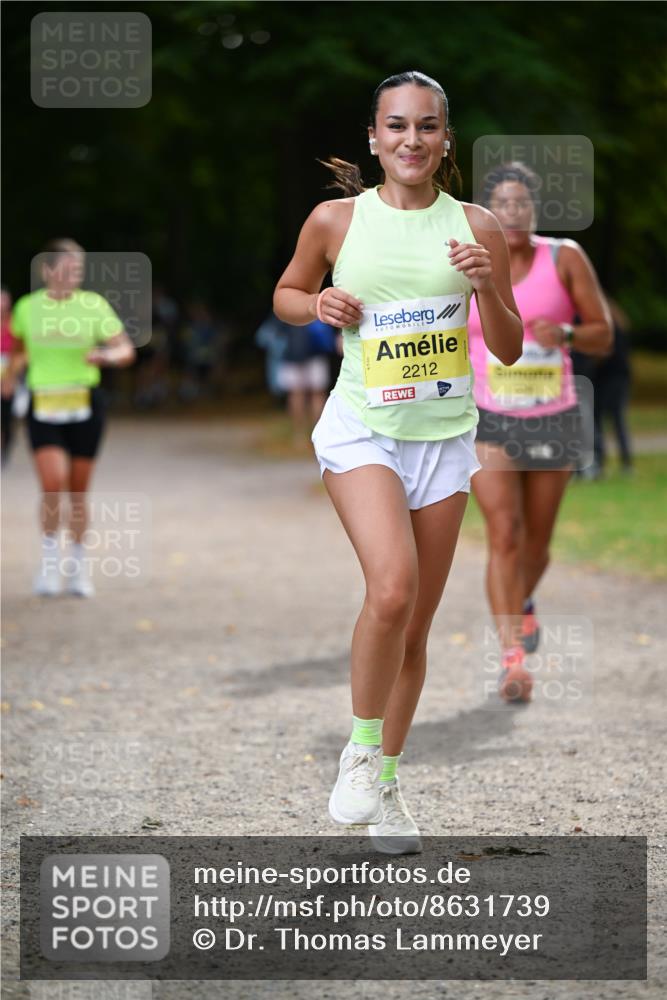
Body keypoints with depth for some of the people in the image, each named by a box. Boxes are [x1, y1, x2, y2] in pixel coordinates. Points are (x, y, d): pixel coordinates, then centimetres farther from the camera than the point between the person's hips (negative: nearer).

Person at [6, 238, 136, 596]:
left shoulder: (94, 305, -2)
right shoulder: (27, 308, 2)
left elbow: (126, 350, -4)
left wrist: (106, 356, -22)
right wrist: (12, 371, 11)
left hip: (85, 405, 0)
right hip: (43, 406, 0)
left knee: (78, 490, 6)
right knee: (53, 483, -17)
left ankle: (77, 565, 22)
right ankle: (49, 555, 3)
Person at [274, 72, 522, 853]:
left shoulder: (475, 227, 1)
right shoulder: (336, 221, -2)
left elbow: (509, 350, 5)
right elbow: (285, 296, 15)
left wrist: (487, 288, -14)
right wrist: (319, 306, -7)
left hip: (444, 436, 3)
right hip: (362, 429, -3)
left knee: (416, 627, 7)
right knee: (392, 590, -25)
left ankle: (386, 785, 24)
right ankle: (362, 749, -3)